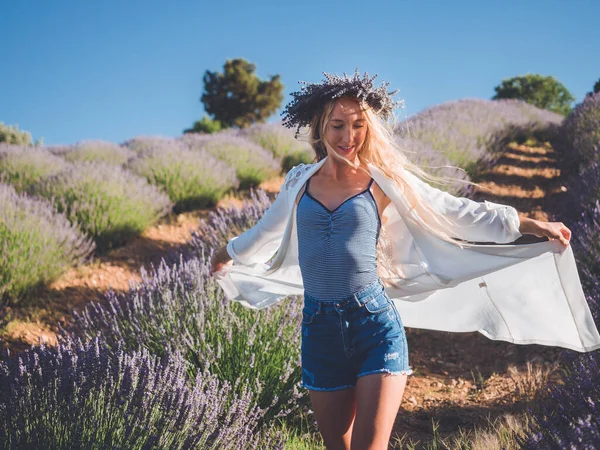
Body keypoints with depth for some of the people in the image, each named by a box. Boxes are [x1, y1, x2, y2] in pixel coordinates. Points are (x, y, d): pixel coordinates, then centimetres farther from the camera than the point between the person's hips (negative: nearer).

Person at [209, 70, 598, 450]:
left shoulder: (385, 182, 2)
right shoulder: (299, 182, 9)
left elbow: (458, 213, 6)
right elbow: (266, 232, 28)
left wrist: (535, 225, 6)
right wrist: (228, 255, 44)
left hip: (377, 322, -3)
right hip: (321, 330, 3)